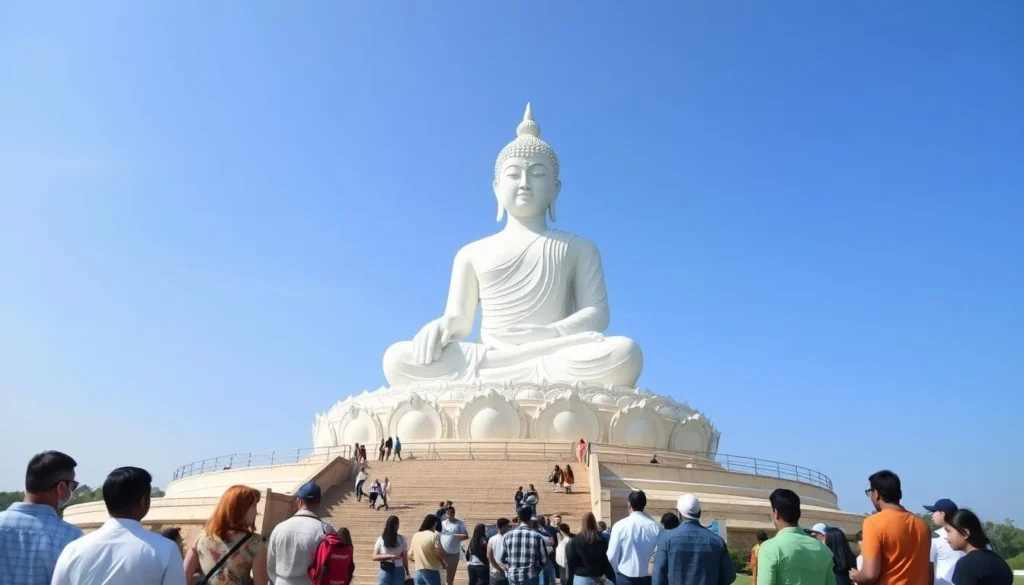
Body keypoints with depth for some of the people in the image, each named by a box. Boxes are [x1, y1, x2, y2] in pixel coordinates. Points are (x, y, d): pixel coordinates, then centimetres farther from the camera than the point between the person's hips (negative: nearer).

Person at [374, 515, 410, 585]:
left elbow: (405, 558, 6)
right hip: (385, 570, -1)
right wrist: (390, 556, -15)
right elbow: (375, 557, -4)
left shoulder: (401, 539, 3)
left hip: (398, 570, 1)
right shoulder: (381, 539, 0)